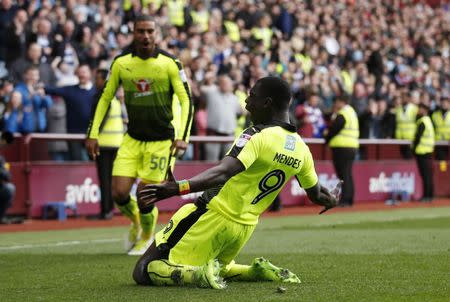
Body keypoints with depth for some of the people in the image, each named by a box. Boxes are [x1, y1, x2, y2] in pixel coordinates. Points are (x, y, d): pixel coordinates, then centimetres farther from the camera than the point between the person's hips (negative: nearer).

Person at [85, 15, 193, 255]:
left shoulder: (169, 64, -9)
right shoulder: (121, 64, -1)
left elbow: (186, 101, -7)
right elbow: (105, 98, 9)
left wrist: (182, 137, -18)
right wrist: (93, 134, 3)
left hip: (161, 141, -3)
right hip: (132, 139, 3)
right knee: (119, 194, -6)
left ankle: (147, 237, 25)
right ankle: (136, 220, 30)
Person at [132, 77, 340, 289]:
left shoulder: (257, 136, -18)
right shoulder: (301, 150, 4)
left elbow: (223, 173, -35)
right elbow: (316, 194, 20)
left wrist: (179, 187, -49)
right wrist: (331, 200, 45)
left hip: (212, 217, -7)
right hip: (245, 228, 7)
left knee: (144, 271, -2)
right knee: (216, 268, 35)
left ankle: (198, 274, -23)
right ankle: (258, 271, 10)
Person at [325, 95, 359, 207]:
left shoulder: (342, 115, -11)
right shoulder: (353, 113, 18)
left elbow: (333, 129, -12)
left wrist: (327, 140, 5)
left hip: (342, 147, -9)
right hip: (353, 146, 9)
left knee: (343, 175, -8)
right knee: (348, 174, 13)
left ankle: (344, 200, -10)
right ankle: (349, 200, 15)